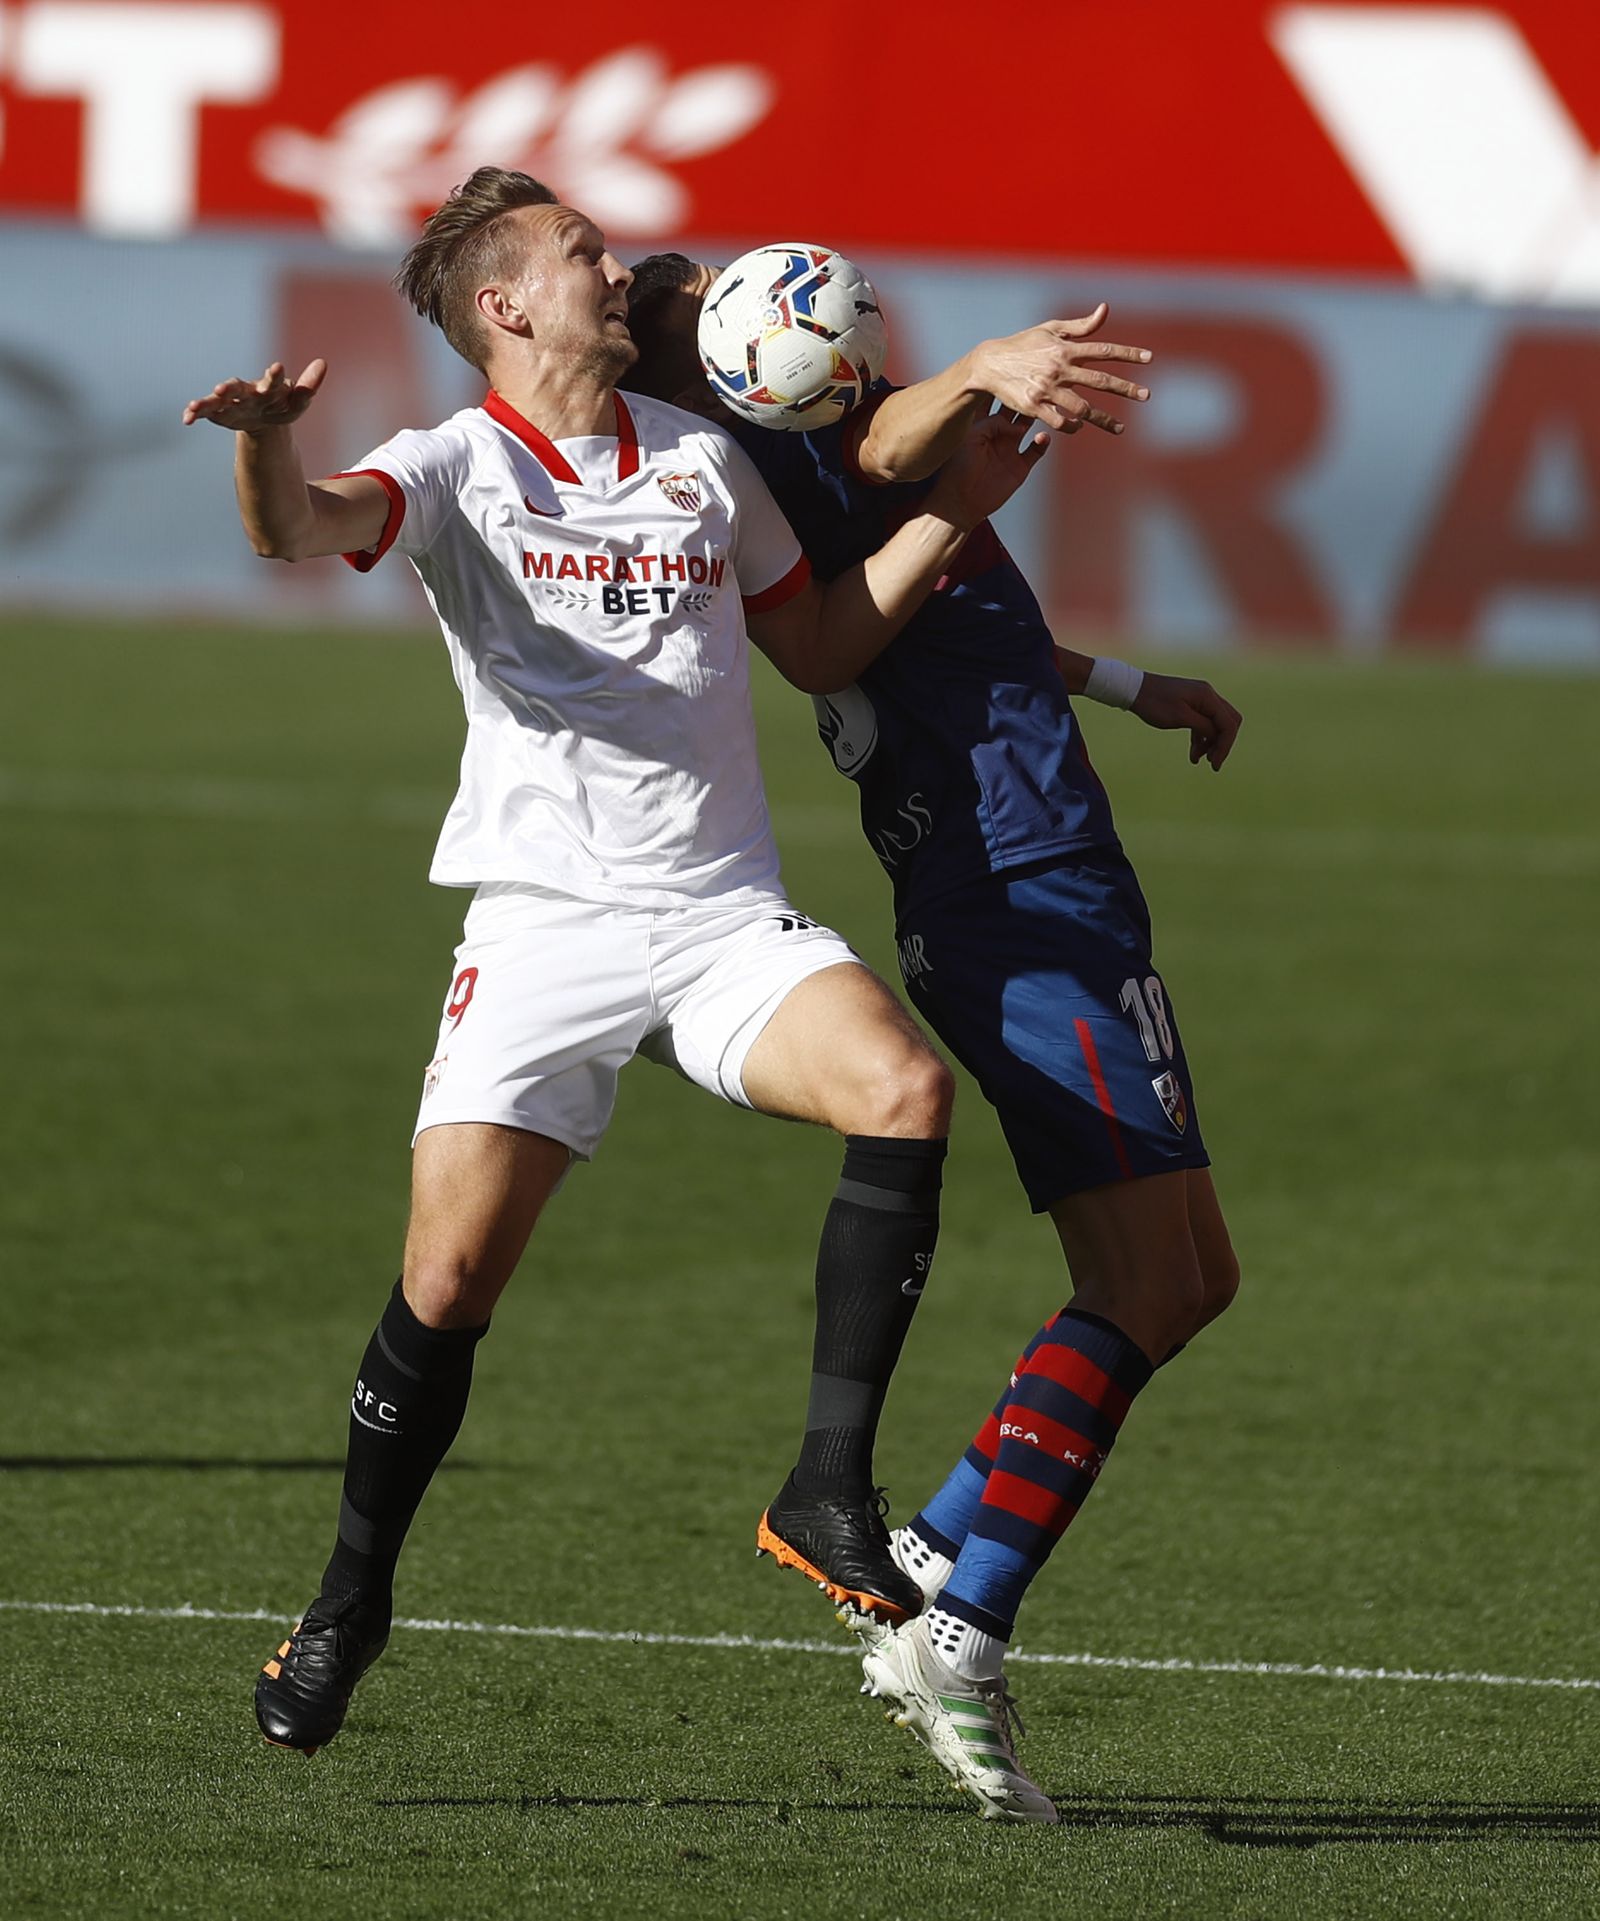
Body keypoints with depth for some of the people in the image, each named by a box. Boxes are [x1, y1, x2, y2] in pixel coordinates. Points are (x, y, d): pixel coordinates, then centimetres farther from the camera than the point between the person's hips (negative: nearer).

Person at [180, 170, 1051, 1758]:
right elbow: (302, 528, -20)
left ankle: (829, 1487, -17)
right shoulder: (458, 468, 0)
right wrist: (263, 440, -44)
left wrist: (951, 514, 13)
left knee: (905, 1090, -24)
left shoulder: (703, 462, 15)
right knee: (450, 1276, -9)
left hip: (726, 915, 3)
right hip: (544, 926, -3)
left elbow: (821, 649, 25)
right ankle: (352, 1597, 13)